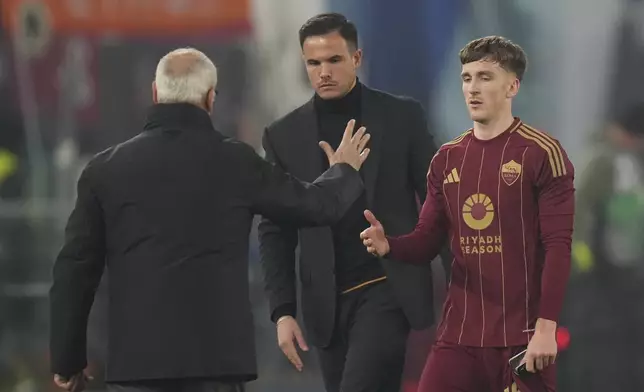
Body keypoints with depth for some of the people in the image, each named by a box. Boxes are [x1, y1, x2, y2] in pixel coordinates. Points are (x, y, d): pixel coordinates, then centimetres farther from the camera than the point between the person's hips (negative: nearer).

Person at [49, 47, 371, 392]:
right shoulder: (235, 163, 1)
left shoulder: (106, 168, 3)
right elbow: (315, 205, 17)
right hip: (216, 353, 0)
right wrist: (344, 170, 40)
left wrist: (68, 358, 14)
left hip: (136, 355, 0)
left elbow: (75, 269, 4)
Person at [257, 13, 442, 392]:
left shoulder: (402, 116, 2)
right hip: (328, 304, 3)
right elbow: (275, 232, 8)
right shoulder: (284, 135, 7)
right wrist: (283, 312, 0)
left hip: (388, 290, -3)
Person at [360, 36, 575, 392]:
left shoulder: (540, 154, -6)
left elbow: (557, 246, -10)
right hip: (459, 334, 5)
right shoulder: (446, 160, 12)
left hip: (521, 336, -5)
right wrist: (389, 245, -10)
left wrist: (546, 327, -17)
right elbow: (427, 242, 13)